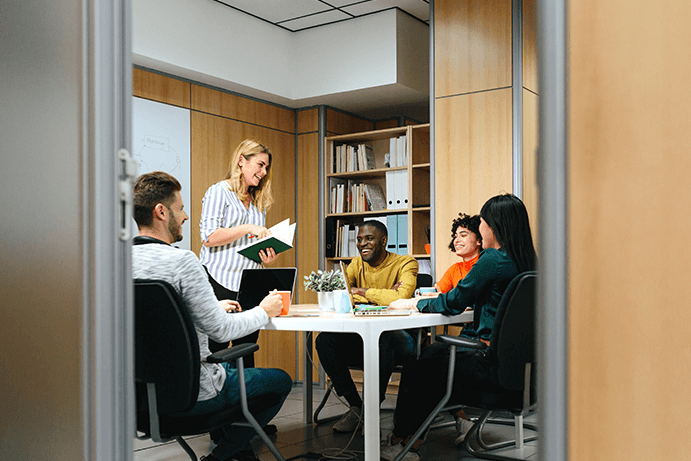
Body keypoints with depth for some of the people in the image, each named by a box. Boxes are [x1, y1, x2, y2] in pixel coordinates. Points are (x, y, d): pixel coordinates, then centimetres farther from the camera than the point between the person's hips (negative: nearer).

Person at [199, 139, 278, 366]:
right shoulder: (219, 192, 0)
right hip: (221, 280, -7)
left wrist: (267, 256, 5)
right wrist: (248, 228, -15)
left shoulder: (258, 202, 21)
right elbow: (209, 237, -11)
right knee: (215, 350, -5)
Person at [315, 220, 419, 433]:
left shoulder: (405, 263, -4)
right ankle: (355, 405, -7)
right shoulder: (356, 265, 11)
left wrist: (364, 292, -12)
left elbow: (402, 297, -24)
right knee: (324, 340, -19)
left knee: (380, 338, -38)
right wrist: (382, 297, -15)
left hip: (397, 337, -5)